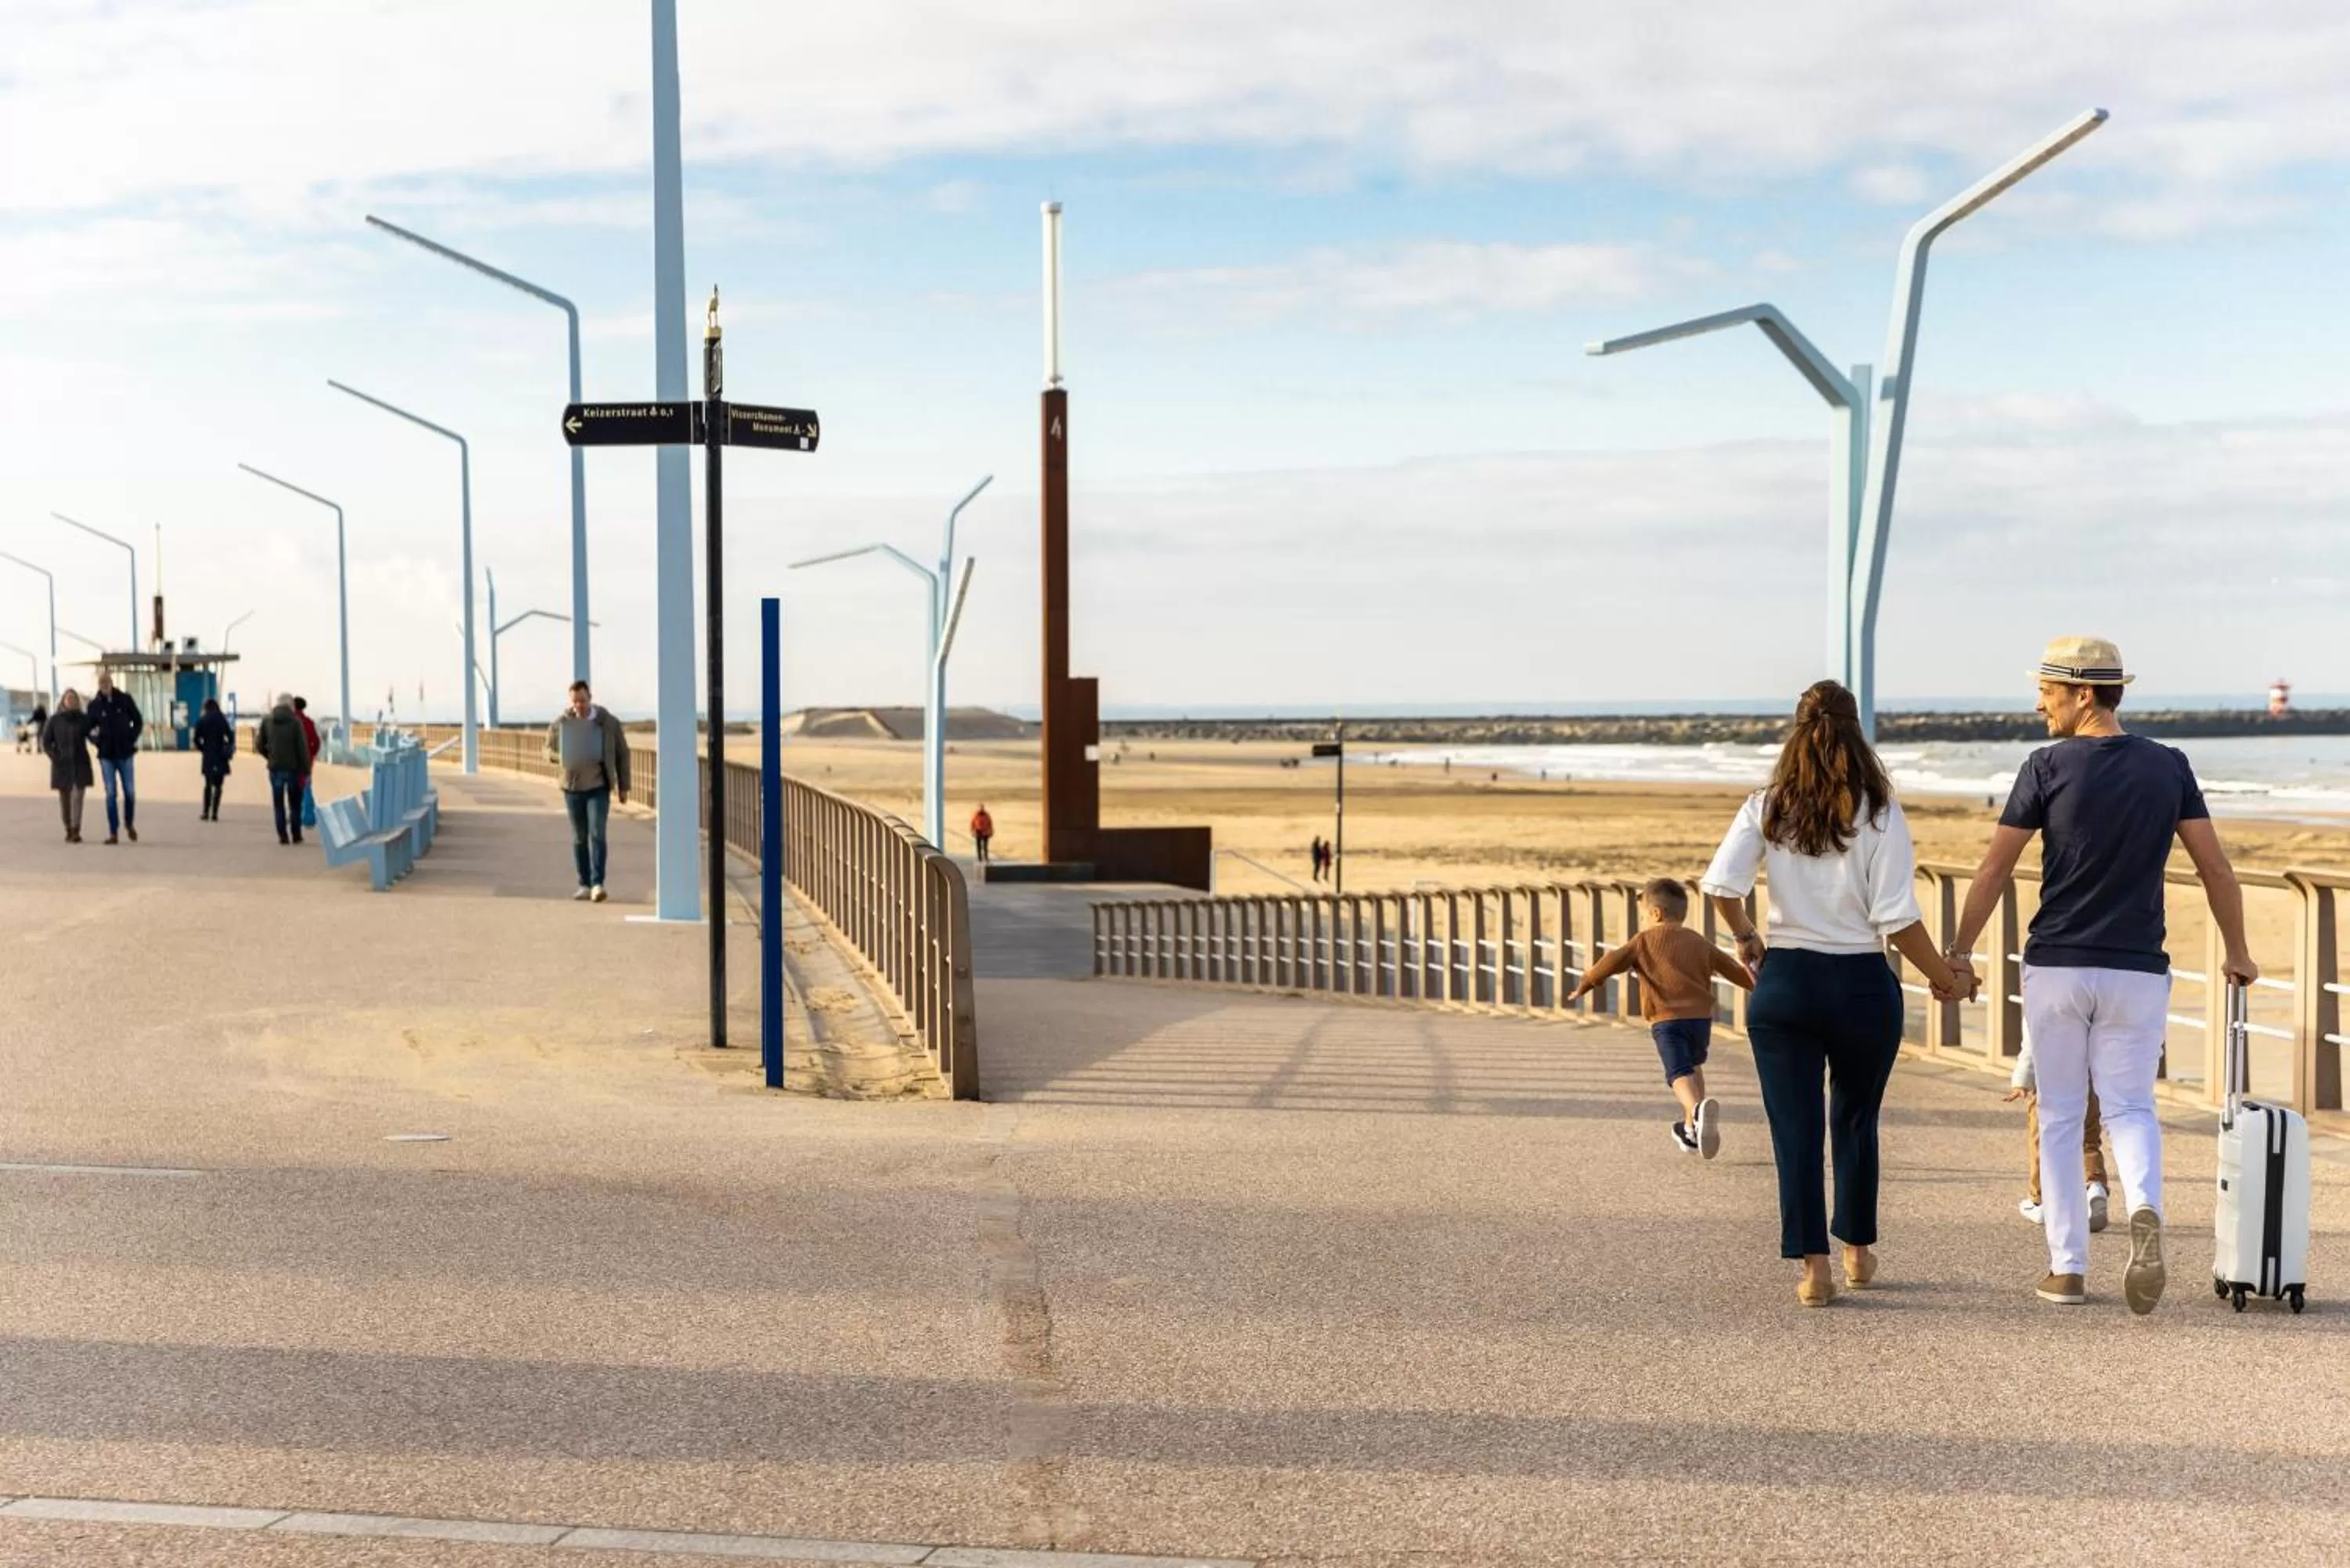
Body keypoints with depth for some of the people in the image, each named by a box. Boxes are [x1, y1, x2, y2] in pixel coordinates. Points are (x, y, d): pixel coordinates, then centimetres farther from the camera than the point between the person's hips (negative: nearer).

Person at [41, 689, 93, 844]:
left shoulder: (84, 719, 3)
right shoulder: (54, 720, 2)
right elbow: (46, 742, 3)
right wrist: (55, 758, -10)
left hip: (80, 764, -1)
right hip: (62, 765, 1)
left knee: (78, 796, -14)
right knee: (64, 798, 6)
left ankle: (76, 831, -20)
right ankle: (69, 831, 19)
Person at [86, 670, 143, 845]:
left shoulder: (125, 699, -1)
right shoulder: (95, 705, -1)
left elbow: (138, 721, 8)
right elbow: (89, 728, 5)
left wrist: (132, 739, -2)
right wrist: (95, 737, -16)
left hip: (125, 753, 0)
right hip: (106, 755, 0)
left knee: (130, 792, 3)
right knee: (111, 794, -1)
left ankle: (129, 823, 28)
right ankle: (113, 833, 2)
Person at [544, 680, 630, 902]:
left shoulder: (609, 723, -4)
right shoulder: (561, 723, -1)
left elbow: (622, 754, 4)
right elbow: (549, 750, 11)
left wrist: (624, 787, 3)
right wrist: (562, 759, -13)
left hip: (599, 788, -2)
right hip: (573, 788, 2)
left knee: (597, 835, -14)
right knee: (579, 838, 7)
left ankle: (597, 884, -16)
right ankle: (585, 886, 14)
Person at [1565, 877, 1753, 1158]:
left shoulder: (1645, 940, 6)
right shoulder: (1699, 942, 20)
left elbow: (1612, 961, -1)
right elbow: (1733, 969, 27)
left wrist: (1583, 988, 9)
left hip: (1667, 1020, -5)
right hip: (1701, 1017, 5)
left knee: (1679, 1073, -17)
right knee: (1693, 1067, 27)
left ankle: (1697, 1110, -47)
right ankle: (1692, 1129, 31)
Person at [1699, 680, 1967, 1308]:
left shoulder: (1767, 808, -1)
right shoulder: (1879, 814, -6)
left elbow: (1720, 884, -11)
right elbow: (1896, 918, -11)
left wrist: (1746, 938, 8)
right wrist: (1942, 976, 3)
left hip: (1784, 981, 0)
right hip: (1863, 984, 0)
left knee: (1795, 1129, 4)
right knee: (1856, 1121, 19)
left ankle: (1813, 1267, 0)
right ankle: (1857, 1251, 32)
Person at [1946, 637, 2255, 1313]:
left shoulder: (2048, 767, -7)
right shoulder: (2168, 766, 1)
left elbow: (1994, 869, -4)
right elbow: (2216, 867, 2)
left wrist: (1960, 951, 7)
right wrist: (2237, 953, 15)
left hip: (2056, 967, -2)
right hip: (2138, 971, 2)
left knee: (2060, 1117, 9)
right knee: (2130, 1107, 10)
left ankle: (2067, 1268, 10)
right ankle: (2144, 1209, -20)